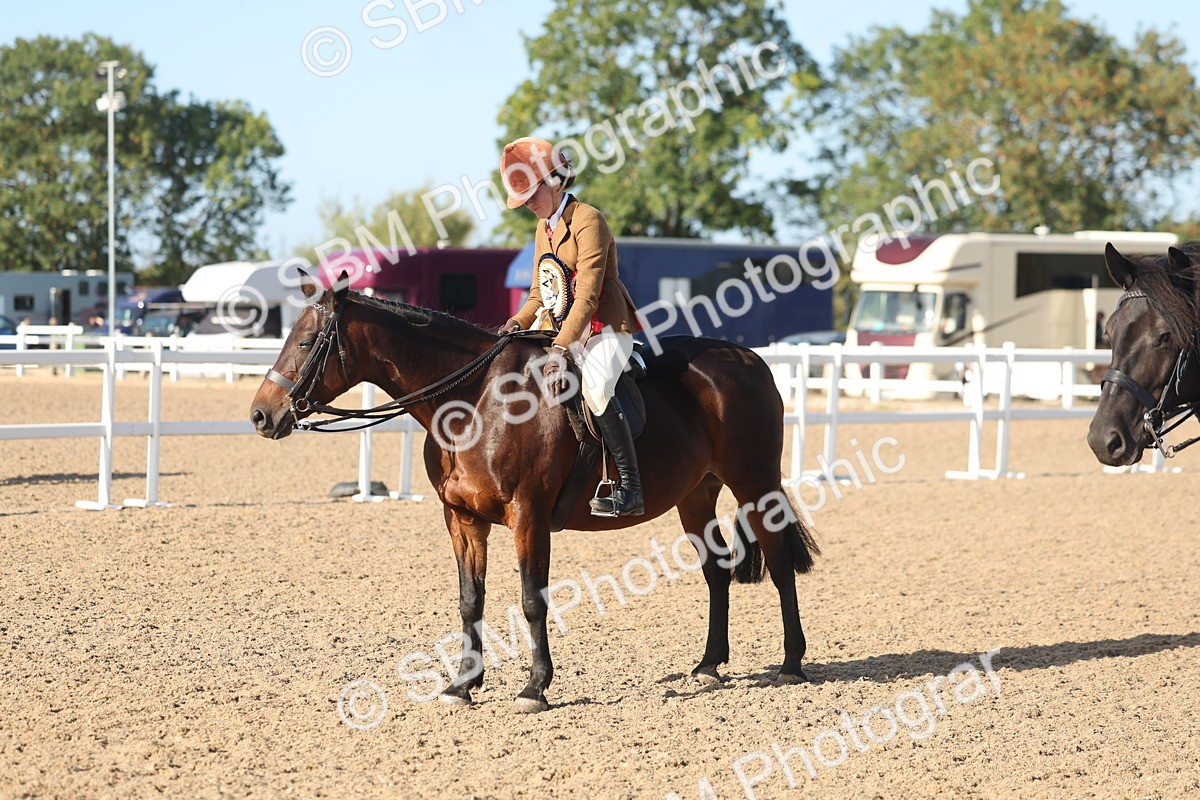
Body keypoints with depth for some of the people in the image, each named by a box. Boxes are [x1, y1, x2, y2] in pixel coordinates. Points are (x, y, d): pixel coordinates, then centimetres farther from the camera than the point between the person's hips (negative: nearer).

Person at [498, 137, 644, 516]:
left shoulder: (587, 221, -14)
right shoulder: (544, 229, 15)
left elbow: (587, 296, -22)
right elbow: (540, 293, 18)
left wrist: (560, 349, -29)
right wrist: (518, 322, -4)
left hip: (603, 329, -10)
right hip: (556, 328, 10)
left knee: (594, 386, -33)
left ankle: (630, 487, -33)